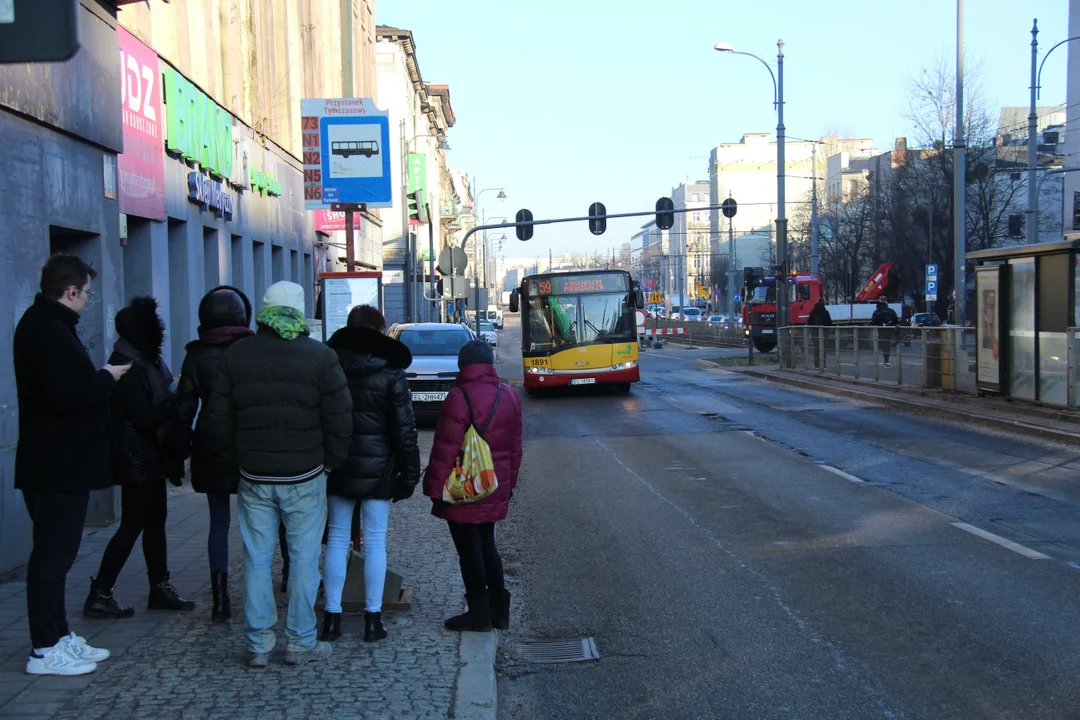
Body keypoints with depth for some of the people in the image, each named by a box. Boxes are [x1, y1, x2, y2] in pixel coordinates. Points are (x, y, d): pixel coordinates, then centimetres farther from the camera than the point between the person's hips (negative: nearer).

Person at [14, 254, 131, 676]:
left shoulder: (40, 323, 14)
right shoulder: (50, 330, -19)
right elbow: (70, 396, -26)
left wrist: (99, 377, 5)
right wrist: (107, 377, -11)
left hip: (53, 464, 11)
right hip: (60, 466, -11)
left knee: (55, 552, 16)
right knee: (52, 554, -3)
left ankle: (59, 636, 26)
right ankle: (45, 651, 4)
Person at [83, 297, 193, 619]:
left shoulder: (145, 361, 11)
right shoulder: (127, 367, -19)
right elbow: (146, 417, -21)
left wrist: (174, 396, -4)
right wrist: (176, 398, -16)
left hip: (151, 459, 10)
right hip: (137, 462, -10)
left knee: (155, 521, 13)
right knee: (133, 525, -4)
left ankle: (160, 588, 21)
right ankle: (99, 595, 3)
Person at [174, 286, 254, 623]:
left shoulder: (197, 355, -2)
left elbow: (184, 408, -1)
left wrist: (183, 447, 8)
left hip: (212, 451, 1)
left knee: (219, 522, 8)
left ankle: (220, 601, 7)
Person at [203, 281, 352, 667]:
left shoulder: (234, 356, 3)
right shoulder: (320, 357, -6)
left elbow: (217, 421, 5)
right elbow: (340, 421, -7)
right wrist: (330, 461, 7)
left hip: (253, 477, 3)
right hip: (304, 477, -2)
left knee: (257, 560, 9)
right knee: (304, 559, 6)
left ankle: (258, 644, 13)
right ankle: (301, 642, 11)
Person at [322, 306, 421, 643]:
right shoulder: (391, 375, -8)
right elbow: (404, 429, -8)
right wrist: (409, 473, -2)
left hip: (338, 467, 3)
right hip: (377, 469, -3)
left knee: (337, 538, 9)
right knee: (375, 541, 4)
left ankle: (332, 616, 10)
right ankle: (372, 618, 7)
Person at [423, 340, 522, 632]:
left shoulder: (460, 397, -18)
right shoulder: (509, 396, 6)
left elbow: (446, 450, -18)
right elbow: (515, 446, 12)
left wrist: (436, 489, -12)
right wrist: (509, 483, 21)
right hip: (496, 490, 7)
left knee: (469, 550, 2)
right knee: (486, 545, 18)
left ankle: (479, 613, 8)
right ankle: (498, 607, 21)